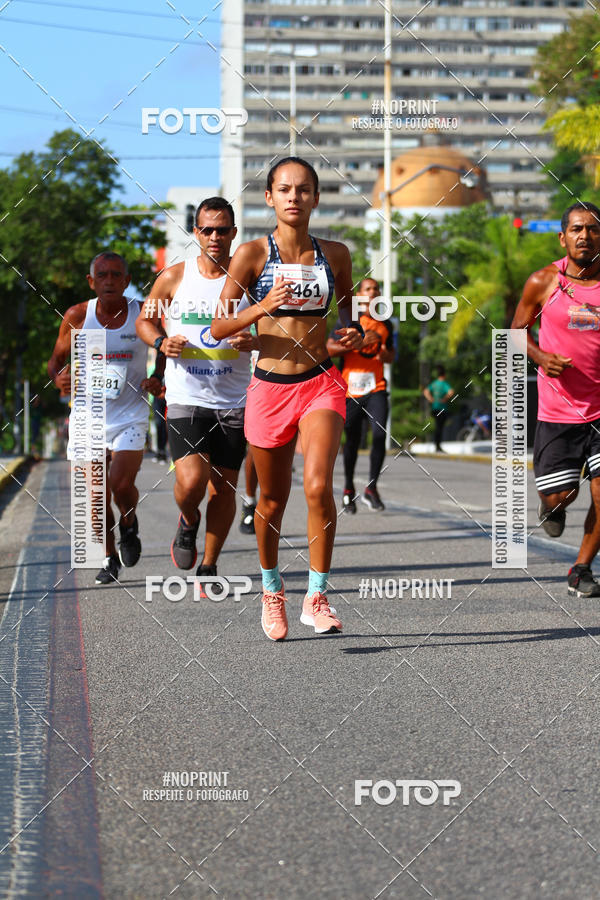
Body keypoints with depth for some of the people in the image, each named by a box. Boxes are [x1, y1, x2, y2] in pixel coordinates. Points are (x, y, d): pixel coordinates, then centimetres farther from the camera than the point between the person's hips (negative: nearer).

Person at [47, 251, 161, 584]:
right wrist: (59, 378, -14)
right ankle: (110, 558, 26)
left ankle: (129, 525, 16)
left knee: (122, 485, -19)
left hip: (130, 416, -2)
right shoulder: (77, 316, -4)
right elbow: (56, 359, 8)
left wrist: (158, 381, -10)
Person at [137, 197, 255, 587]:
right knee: (191, 482, -17)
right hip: (186, 398, -1)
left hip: (234, 401, 1)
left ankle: (209, 566, 21)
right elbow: (145, 320, 14)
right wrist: (162, 342, -7)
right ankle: (188, 522, 18)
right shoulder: (173, 278, 1)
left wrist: (254, 342, -15)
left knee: (224, 487, 5)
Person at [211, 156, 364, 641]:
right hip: (270, 387, 0)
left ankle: (316, 597, -8)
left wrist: (354, 332, -1)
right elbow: (219, 327, -4)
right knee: (272, 500, 11)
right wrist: (263, 307, -20)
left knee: (319, 486, -20)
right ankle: (272, 591, 34)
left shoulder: (335, 254, 4)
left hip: (322, 384, 0)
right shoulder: (253, 254, -3)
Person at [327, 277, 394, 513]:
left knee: (380, 434, -16)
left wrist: (386, 355, 2)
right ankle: (348, 488, 25)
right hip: (352, 389, -2)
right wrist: (359, 343, -17)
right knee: (352, 440, 5)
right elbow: (329, 349, -8)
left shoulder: (386, 324, 13)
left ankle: (371, 488, -6)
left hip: (376, 389, 2)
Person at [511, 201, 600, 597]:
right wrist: (541, 357, -10)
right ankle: (552, 506, 39)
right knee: (560, 494, 0)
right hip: (558, 408, -1)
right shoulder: (543, 282, -4)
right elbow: (518, 329, 9)